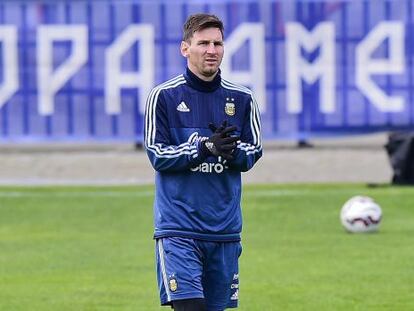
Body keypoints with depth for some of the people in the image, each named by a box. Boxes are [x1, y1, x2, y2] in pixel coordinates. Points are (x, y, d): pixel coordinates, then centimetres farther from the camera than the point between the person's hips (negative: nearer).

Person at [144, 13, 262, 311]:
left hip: (225, 228, 4)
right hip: (178, 228, -4)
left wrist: (232, 150, -14)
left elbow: (254, 152, 9)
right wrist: (206, 147, -20)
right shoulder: (164, 96, -3)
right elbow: (158, 155, -6)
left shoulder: (241, 98, 7)